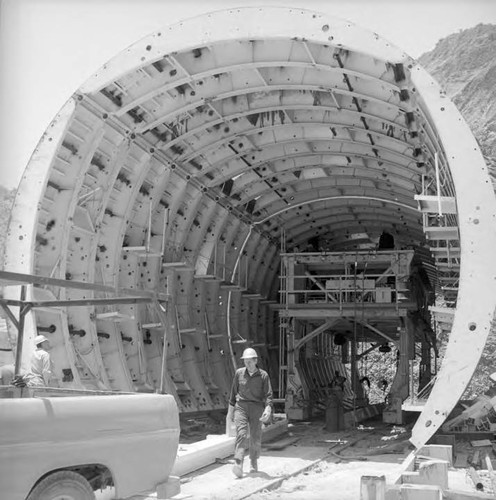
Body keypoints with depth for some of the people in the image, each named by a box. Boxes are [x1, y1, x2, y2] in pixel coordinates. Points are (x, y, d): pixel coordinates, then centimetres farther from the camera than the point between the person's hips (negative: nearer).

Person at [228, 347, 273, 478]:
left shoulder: (263, 375, -1)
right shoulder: (239, 373, 4)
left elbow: (268, 395, -5)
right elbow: (234, 392, 12)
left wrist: (268, 410, -21)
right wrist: (230, 410, 14)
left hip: (257, 408, 0)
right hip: (241, 407, 0)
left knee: (255, 438, 4)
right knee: (241, 434, -16)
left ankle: (253, 462, 30)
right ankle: (238, 465, -28)